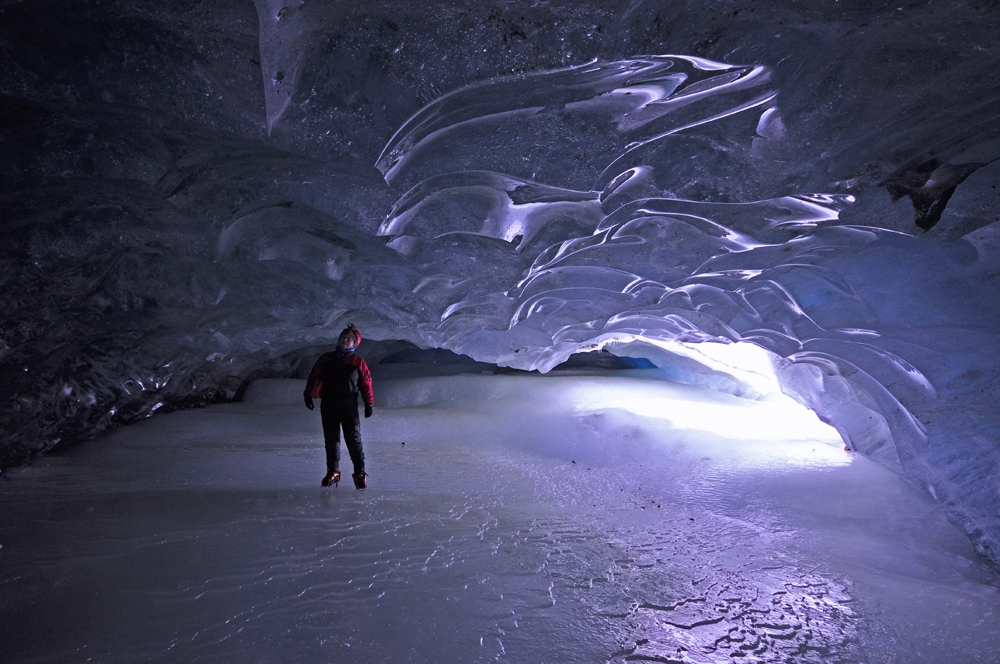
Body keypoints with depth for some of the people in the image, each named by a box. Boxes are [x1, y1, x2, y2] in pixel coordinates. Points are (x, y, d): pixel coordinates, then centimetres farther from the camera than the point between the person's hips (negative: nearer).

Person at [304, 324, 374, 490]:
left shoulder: (358, 362, 4)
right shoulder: (325, 359, 11)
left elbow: (366, 383, 3)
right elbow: (313, 376, 14)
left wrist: (369, 403, -2)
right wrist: (308, 394, 8)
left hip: (349, 405, -3)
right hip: (328, 404, 3)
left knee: (353, 439, -7)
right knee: (331, 439, 8)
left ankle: (360, 473, -3)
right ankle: (333, 471, 18)